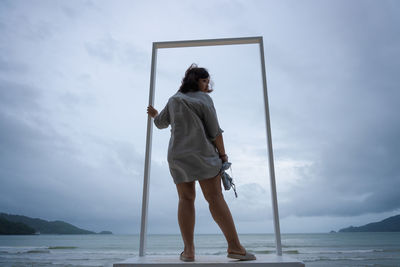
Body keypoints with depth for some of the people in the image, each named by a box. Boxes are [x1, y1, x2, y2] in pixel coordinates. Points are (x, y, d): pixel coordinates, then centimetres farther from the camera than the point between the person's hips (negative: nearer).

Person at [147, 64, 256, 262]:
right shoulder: (204, 99, -2)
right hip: (202, 153, -4)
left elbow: (161, 123, 21)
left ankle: (188, 250, 0)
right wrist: (223, 154, 1)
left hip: (177, 155, 4)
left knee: (186, 199, 4)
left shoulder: (174, 100, 12)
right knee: (215, 197, -5)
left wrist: (154, 115, 43)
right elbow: (214, 131, -7)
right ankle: (234, 246, -6)